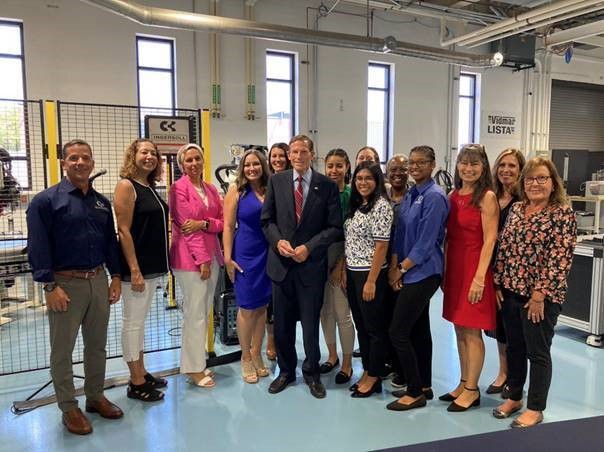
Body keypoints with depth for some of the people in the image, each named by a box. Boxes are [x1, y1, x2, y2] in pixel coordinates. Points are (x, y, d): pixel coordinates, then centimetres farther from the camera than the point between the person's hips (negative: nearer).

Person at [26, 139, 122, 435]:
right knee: (63, 349, 6)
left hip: (98, 281, 5)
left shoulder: (101, 202, 11)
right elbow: (38, 247, -11)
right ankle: (69, 408, 20)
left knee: (97, 345, 14)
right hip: (66, 283, -5)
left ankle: (95, 397, 30)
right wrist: (49, 286, -15)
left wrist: (116, 277, 7)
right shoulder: (46, 200, -7)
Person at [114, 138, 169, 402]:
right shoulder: (126, 186, -11)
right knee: (132, 322, 2)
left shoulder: (150, 188, 12)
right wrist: (134, 269, -20)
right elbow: (124, 231, -16)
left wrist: (159, 264, 13)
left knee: (140, 321, 16)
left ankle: (142, 373, 28)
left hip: (153, 265, 8)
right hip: (136, 266, -8)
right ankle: (136, 383, 12)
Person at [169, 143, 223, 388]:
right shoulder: (178, 188, -7)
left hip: (211, 255, 7)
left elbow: (221, 222, 9)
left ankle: (196, 361, 24)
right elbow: (185, 226, -11)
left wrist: (203, 223, -12)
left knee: (204, 312, 12)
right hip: (190, 257, -7)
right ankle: (194, 368, 10)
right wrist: (201, 259, -13)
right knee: (195, 313, -3)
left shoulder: (211, 189, 13)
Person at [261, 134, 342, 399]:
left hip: (311, 264, -2)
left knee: (311, 322, 9)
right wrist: (278, 241, -11)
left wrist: (309, 247, -14)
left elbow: (335, 227, -4)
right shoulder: (276, 181, 4)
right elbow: (267, 220, 7)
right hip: (280, 262, 2)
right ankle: (286, 371, 33)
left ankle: (312, 372, 30)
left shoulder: (327, 185, -2)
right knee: (282, 323, 13)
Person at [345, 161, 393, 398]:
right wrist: (345, 272, 9)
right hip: (352, 273, 8)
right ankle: (366, 372, 29)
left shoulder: (381, 205, -13)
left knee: (375, 327, 5)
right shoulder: (356, 206, 11)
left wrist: (371, 281, -18)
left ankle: (375, 377, 18)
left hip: (370, 275, -8)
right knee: (361, 326, 16)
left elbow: (381, 246, -17)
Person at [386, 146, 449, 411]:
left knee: (398, 332, -6)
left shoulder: (435, 197, -15)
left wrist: (401, 269, -10)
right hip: (410, 273, 8)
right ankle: (424, 386, 28)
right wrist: (393, 267, 0)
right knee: (419, 330, 15)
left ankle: (415, 393, 9)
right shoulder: (410, 195, 11)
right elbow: (399, 233, 11)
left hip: (422, 273, -8)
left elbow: (426, 242, -18)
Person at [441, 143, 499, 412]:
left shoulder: (487, 197, -9)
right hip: (453, 267, 7)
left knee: (471, 332, 1)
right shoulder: (453, 196, 10)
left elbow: (489, 240, -14)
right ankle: (464, 384, 27)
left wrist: (479, 277, -19)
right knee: (459, 329, 14)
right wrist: (445, 271, 11)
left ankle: (472, 390, 16)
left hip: (474, 267, -7)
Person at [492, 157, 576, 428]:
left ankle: (535, 408, 21)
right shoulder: (516, 208, 8)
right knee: (514, 347, 16)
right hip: (511, 291, 6)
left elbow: (559, 258, -14)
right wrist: (499, 283, 6)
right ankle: (514, 397, 32)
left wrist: (540, 294, -17)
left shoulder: (563, 213, -9)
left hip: (542, 296, -5)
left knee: (538, 352, 6)